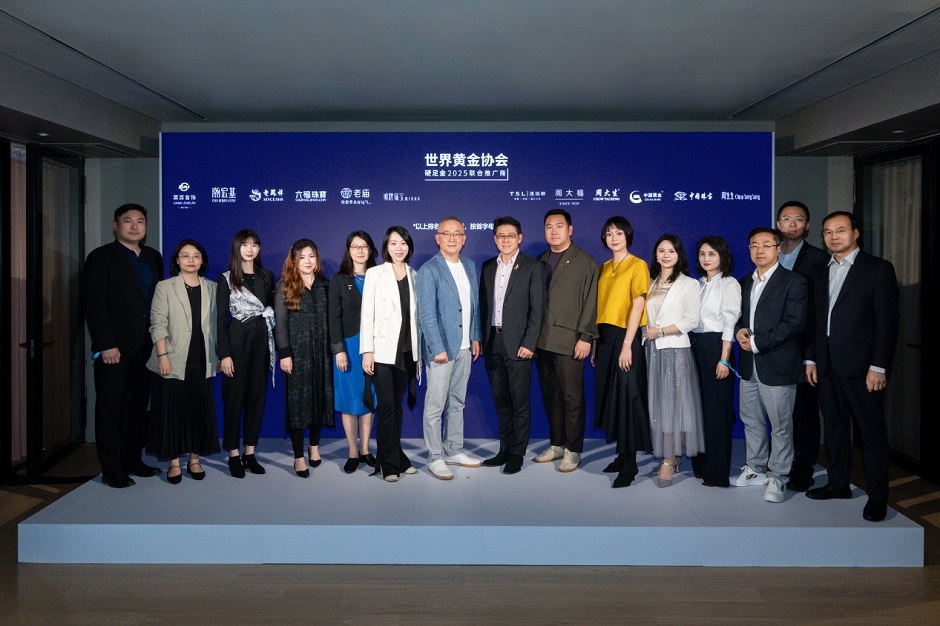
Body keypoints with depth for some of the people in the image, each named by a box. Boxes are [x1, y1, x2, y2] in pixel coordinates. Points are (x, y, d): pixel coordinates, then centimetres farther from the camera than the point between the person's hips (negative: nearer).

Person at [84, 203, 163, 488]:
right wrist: (106, 345, -15)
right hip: (114, 348, -5)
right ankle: (111, 470, 10)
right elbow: (95, 305, -9)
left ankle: (132, 460, 21)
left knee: (138, 406, 10)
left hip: (146, 347, 5)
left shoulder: (154, 258, 14)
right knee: (110, 408, 3)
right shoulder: (101, 257, -2)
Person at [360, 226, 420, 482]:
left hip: (407, 350, 3)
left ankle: (395, 457, 21)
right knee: (386, 405, -5)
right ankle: (390, 463, 5)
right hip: (383, 350, -3)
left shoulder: (414, 276, 10)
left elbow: (416, 314, 12)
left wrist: (419, 349, 8)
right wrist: (367, 351, -10)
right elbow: (367, 314, -4)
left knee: (397, 405, 10)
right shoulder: (375, 274, 0)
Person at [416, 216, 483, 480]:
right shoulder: (429, 270, -10)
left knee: (457, 403, 16)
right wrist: (438, 348, -18)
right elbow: (426, 314, -14)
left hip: (464, 348, 7)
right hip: (441, 349, -6)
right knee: (435, 406, 1)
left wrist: (475, 337, 11)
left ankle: (454, 450, 27)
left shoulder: (469, 266, 10)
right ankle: (435, 458, 11)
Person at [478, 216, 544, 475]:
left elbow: (537, 308, -7)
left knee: (520, 402, 1)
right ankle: (504, 449, 22)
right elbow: (483, 304, 13)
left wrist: (529, 343, -13)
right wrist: (482, 339, 6)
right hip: (492, 342, 5)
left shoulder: (532, 267, -3)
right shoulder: (488, 267, 12)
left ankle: (517, 453, 12)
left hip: (517, 343, -5)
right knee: (500, 400, 12)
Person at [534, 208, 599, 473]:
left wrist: (585, 337, -12)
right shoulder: (540, 262, 14)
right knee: (550, 396, 11)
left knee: (572, 398, 0)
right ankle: (556, 444, 23)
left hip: (569, 341, -5)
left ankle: (573, 450, 11)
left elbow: (590, 302, -6)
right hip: (542, 340, 5)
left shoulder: (584, 262, 0)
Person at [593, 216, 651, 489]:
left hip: (625, 337, -7)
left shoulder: (638, 265, -5)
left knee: (627, 395, -6)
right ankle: (622, 454, 19)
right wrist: (595, 343, 7)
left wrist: (627, 345, -18)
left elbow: (638, 305, -12)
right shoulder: (604, 268, 14)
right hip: (604, 337, 7)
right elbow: (601, 306, 12)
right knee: (610, 396, 9)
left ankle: (630, 463, -1)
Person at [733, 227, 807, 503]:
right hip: (749, 365, 7)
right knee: (751, 421, 16)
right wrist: (739, 331, -5)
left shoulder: (793, 282, -7)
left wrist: (756, 342, -18)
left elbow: (795, 323, -16)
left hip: (777, 365, -6)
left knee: (780, 426, 1)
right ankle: (756, 468, 30)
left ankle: (778, 476, 13)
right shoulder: (744, 282, 14)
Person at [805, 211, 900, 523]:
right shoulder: (819, 272, 13)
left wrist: (879, 367, -14)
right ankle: (838, 483, 26)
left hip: (861, 365, -5)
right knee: (834, 427, 13)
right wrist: (811, 358, 8)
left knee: (872, 431, 2)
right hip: (827, 365, 6)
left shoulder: (878, 269, -4)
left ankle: (877, 496, 11)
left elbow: (888, 320, -9)